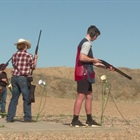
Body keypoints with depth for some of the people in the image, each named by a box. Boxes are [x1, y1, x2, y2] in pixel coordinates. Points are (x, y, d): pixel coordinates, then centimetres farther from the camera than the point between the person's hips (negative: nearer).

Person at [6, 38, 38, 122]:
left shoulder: (14, 55, 8)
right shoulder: (28, 56, -6)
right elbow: (33, 67, 3)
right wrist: (35, 59, 20)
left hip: (14, 77, 5)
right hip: (23, 78, -5)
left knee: (14, 98, 9)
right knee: (27, 99, 3)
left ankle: (10, 117, 7)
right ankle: (27, 118, 4)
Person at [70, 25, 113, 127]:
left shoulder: (86, 43, 21)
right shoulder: (87, 43, -11)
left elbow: (89, 61, 23)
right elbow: (82, 58, -24)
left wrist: (105, 66, 21)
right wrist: (94, 59, -9)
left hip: (86, 74, 10)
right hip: (83, 74, -10)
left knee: (89, 96, 12)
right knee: (81, 96, -9)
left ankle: (89, 120, 17)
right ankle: (75, 121, -7)